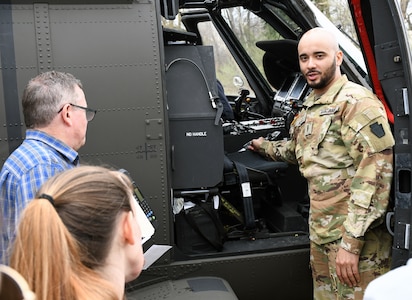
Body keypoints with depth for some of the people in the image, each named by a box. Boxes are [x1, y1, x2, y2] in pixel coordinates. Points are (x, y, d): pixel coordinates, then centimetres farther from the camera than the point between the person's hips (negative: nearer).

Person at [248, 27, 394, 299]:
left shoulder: (356, 102, -14)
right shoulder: (310, 107, 14)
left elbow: (375, 174, -22)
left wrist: (351, 242, -24)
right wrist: (266, 147, 48)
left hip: (356, 237, -8)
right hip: (321, 233, 9)